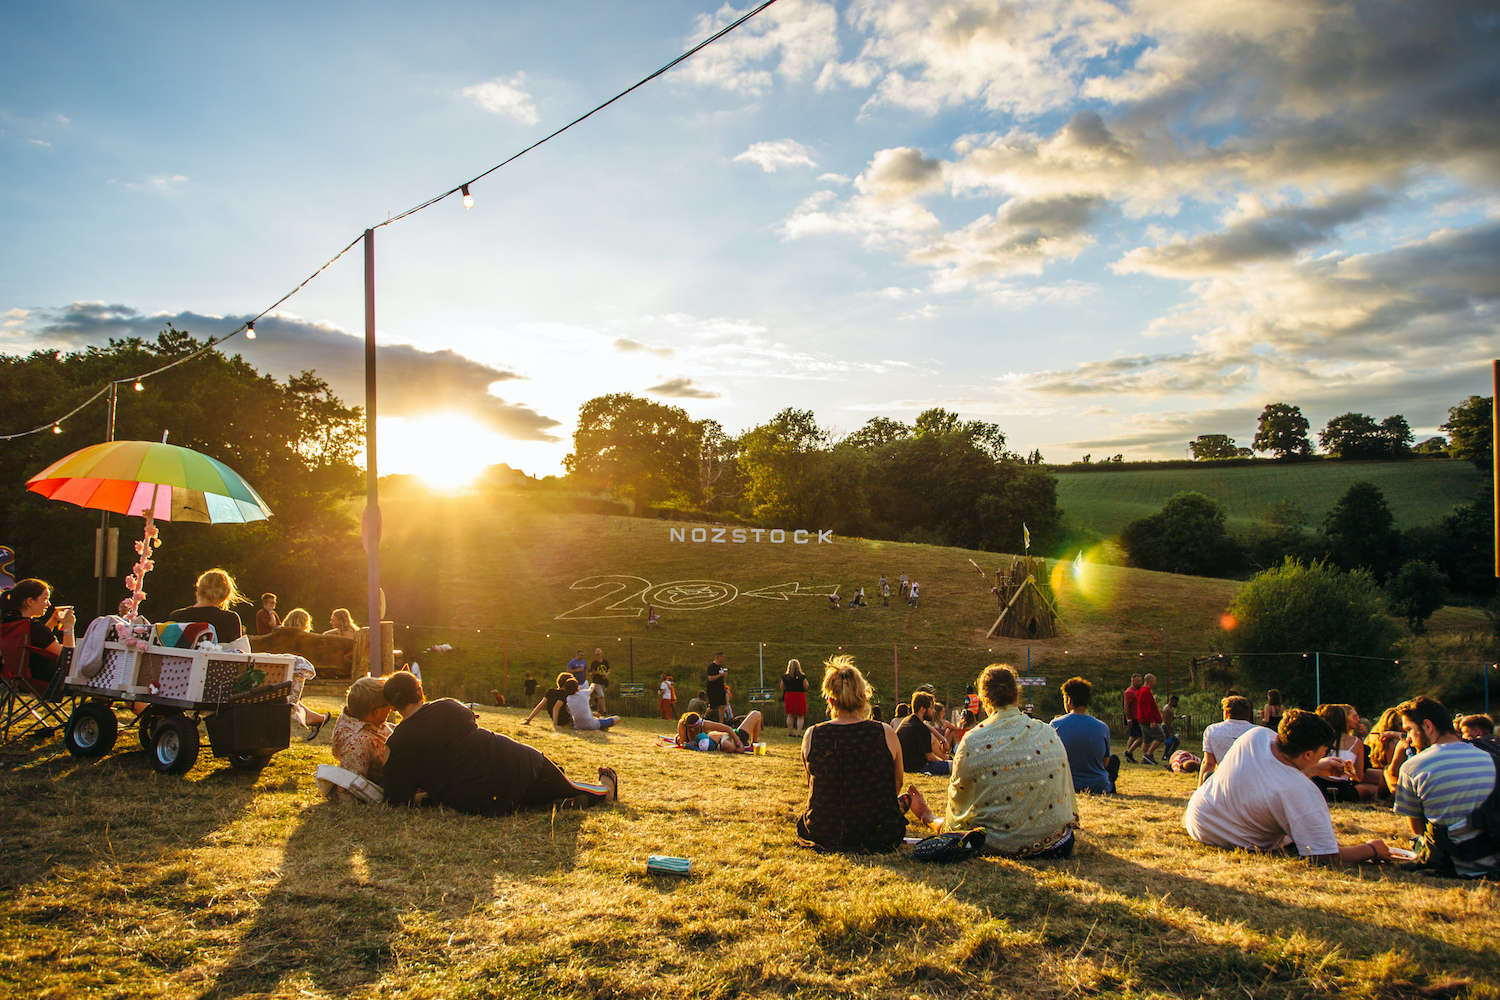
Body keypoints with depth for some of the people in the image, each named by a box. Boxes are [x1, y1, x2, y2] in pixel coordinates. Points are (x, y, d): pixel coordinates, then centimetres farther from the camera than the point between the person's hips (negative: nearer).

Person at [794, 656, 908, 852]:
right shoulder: (886, 734, -15)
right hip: (878, 835, -1)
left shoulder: (811, 736, -12)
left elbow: (813, 784, 5)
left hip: (821, 833, 1)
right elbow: (896, 787, 1)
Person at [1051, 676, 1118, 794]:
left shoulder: (1056, 724, -12)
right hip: (1100, 788, 0)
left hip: (1068, 788, 0)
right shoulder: (1103, 727, -11)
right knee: (1114, 759, 29)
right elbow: (1105, 763, 2)